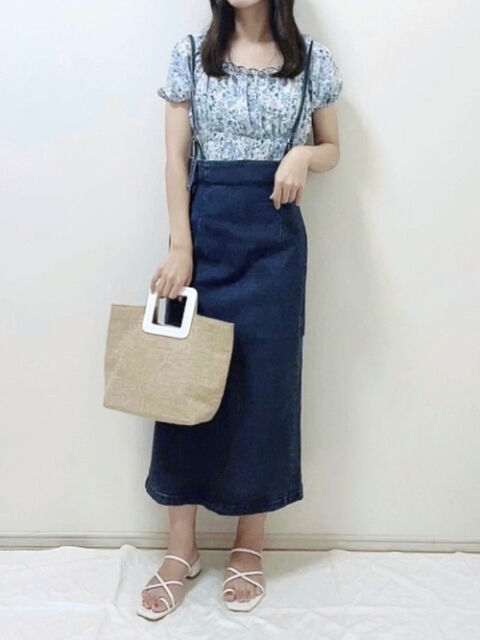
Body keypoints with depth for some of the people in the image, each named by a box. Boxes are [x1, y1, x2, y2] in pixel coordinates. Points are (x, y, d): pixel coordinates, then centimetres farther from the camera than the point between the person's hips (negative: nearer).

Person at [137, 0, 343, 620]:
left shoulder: (311, 57, 6)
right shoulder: (191, 52, 5)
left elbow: (332, 148, 13)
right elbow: (177, 157, 1)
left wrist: (303, 155, -10)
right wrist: (180, 246, -8)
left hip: (275, 237, 0)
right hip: (206, 227, 0)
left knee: (264, 383, 4)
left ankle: (249, 544, 21)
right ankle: (181, 546, 17)